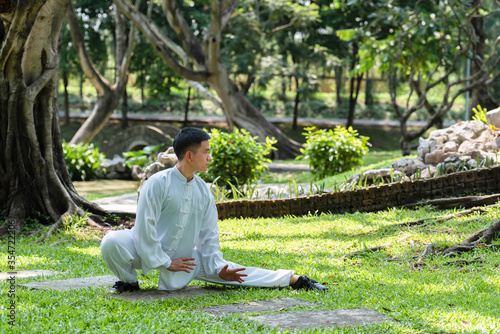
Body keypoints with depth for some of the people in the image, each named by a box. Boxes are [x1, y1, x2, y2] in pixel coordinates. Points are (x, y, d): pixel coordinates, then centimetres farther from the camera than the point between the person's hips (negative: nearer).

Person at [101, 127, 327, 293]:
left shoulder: (204, 192, 1)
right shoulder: (158, 184, -20)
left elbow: (208, 235, 8)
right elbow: (145, 227, -20)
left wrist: (217, 268, 0)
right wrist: (166, 263, -17)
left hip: (184, 258, 5)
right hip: (146, 252, -5)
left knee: (231, 272, -1)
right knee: (112, 241, -35)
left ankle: (294, 280, 5)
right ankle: (129, 281, -7)